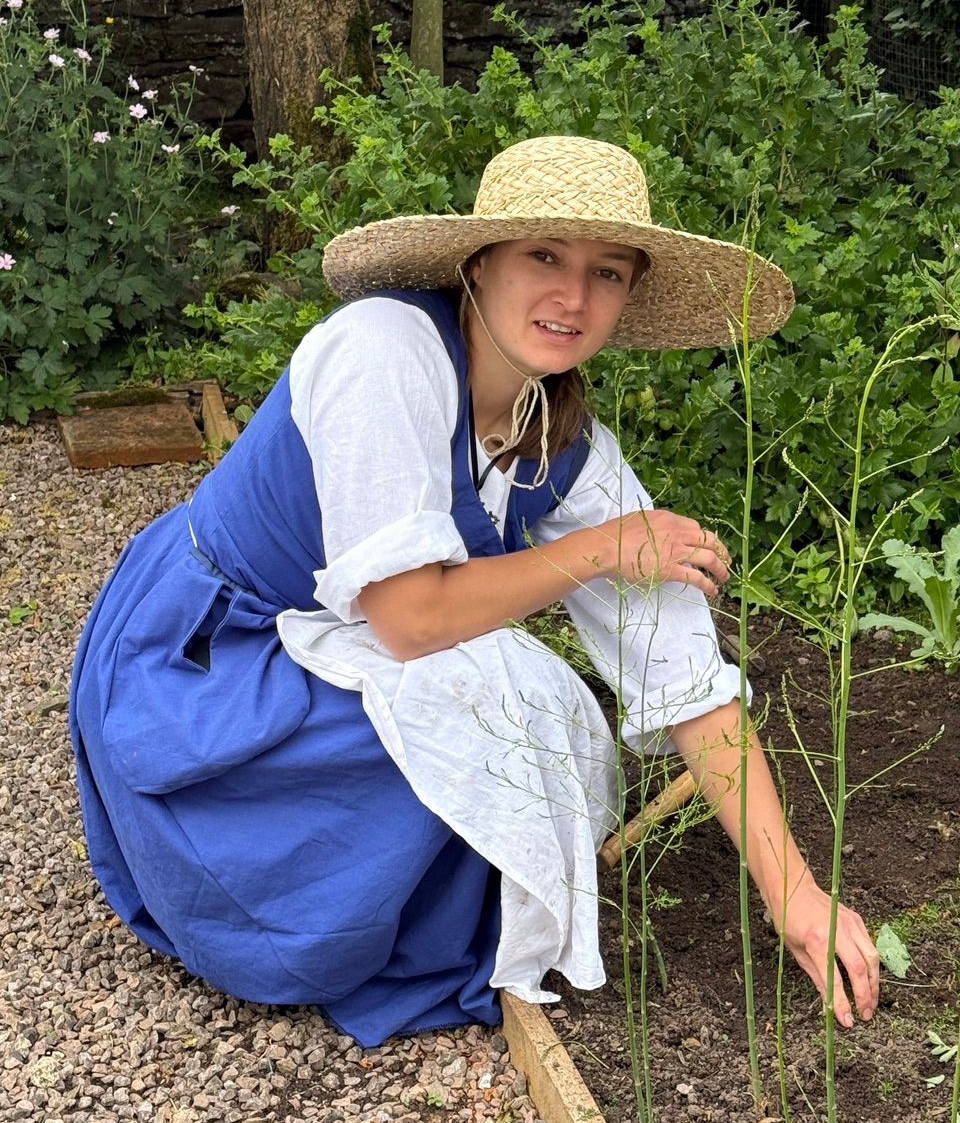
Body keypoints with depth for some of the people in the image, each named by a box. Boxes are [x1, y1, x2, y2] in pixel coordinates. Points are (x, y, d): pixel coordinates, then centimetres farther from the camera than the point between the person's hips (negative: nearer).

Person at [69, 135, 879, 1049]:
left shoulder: (572, 452, -8)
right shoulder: (386, 347, -27)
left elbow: (684, 676, -10)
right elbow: (408, 614, -29)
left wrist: (795, 893, -15)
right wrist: (602, 547, -19)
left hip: (316, 656, 7)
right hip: (188, 668, -7)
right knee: (491, 701, -24)